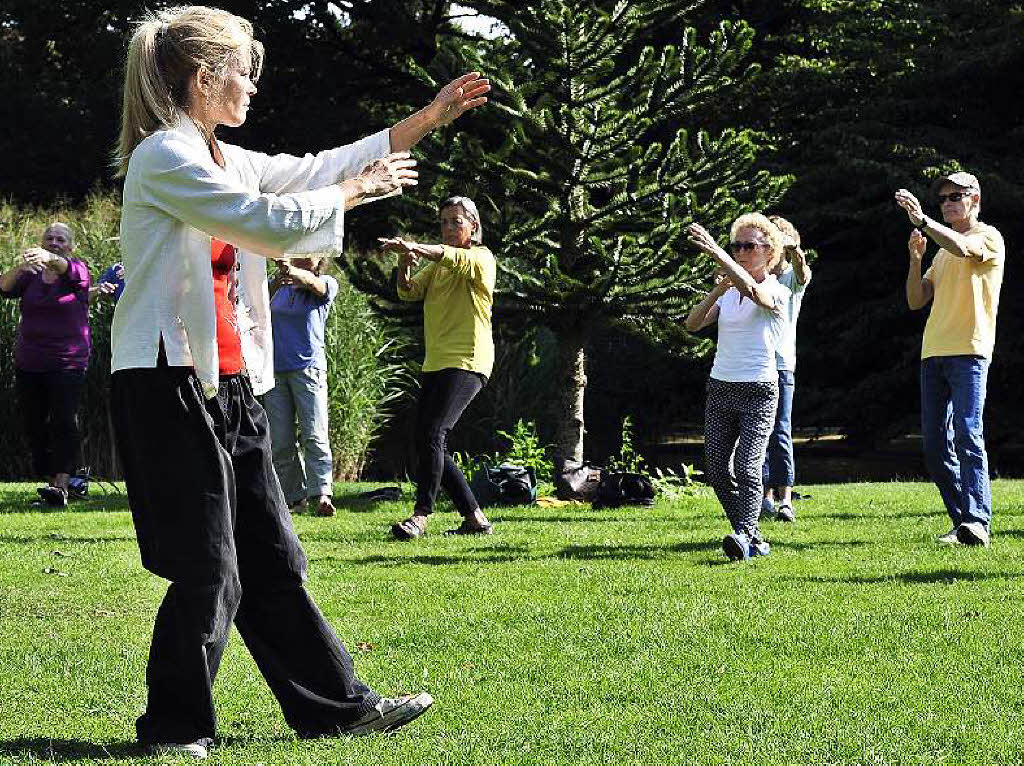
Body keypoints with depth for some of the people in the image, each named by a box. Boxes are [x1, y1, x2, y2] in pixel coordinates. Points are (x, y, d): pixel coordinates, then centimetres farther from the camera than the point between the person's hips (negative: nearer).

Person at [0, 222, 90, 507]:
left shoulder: (77, 270, 1)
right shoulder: (31, 276, 10)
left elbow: (69, 270, -23)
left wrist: (50, 259, -46)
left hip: (68, 364, -4)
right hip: (28, 364, 4)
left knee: (64, 423, -14)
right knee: (33, 425, 3)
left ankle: (61, 485, -19)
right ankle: (50, 480, 11)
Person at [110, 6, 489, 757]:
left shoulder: (224, 160, 16)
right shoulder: (164, 158, -12)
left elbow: (317, 170, 23)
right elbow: (270, 222, -16)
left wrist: (429, 118, 22)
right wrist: (358, 190, -2)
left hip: (229, 385, 9)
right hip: (169, 384, -9)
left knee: (272, 558, 12)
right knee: (208, 571, -6)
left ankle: (336, 703, 17)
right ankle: (175, 728, 7)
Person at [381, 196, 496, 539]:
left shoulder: (482, 259, -2)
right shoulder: (437, 264, 20)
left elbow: (455, 258, -24)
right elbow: (410, 292, 5)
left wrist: (414, 247, -41)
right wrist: (404, 264, -17)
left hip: (467, 363, -9)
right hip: (435, 363, 9)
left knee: (433, 434, -22)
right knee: (427, 443, 6)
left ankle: (420, 516, -23)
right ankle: (474, 517, 12)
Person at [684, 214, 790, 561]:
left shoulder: (777, 292, -5)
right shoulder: (728, 291, 13)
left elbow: (752, 290, -29)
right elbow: (693, 324, 3)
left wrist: (715, 252, -39)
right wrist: (717, 291, -12)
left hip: (758, 390, -6)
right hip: (720, 387, 6)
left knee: (747, 468, -19)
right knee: (717, 471, 2)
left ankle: (743, 535, -29)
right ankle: (753, 537, 12)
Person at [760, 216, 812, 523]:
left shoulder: (792, 277, 0)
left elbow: (803, 275, -21)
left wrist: (793, 250, -42)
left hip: (782, 363, -4)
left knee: (781, 431, -11)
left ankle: (785, 499, -15)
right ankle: (767, 496, 15)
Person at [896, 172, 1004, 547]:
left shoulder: (989, 237, 3)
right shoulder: (942, 251, 25)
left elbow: (962, 247, -21)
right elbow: (916, 301, 19)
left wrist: (922, 220, -28)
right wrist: (915, 259, 5)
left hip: (969, 351, -8)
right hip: (934, 354, 8)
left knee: (968, 435, -18)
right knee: (935, 444, 2)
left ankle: (978, 521, -23)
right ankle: (962, 522, 5)